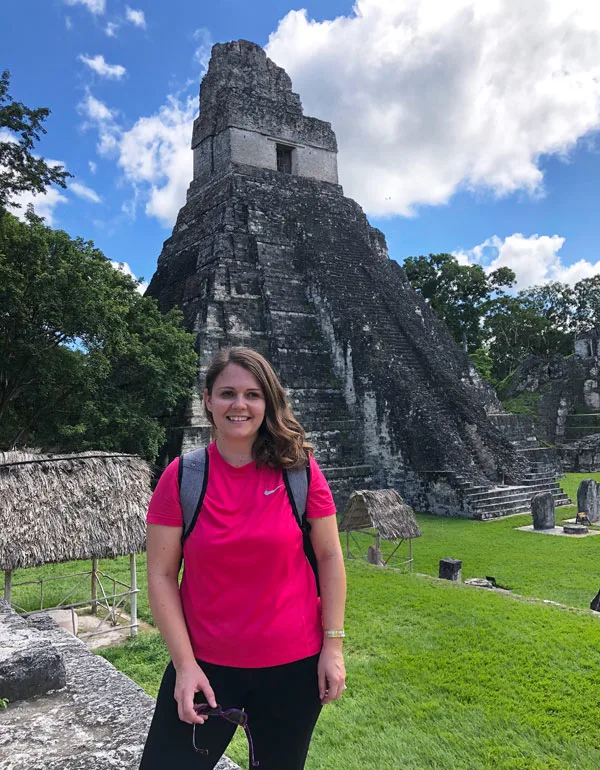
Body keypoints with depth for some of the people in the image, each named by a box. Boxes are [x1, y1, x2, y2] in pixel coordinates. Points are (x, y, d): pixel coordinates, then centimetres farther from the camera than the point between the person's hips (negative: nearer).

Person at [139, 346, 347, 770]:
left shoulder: (299, 469, -8)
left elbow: (329, 556, -2)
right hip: (205, 665, 0)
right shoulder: (181, 476, -8)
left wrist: (333, 645, -3)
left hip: (293, 665, 0)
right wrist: (185, 664, -8)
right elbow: (161, 576, -5)